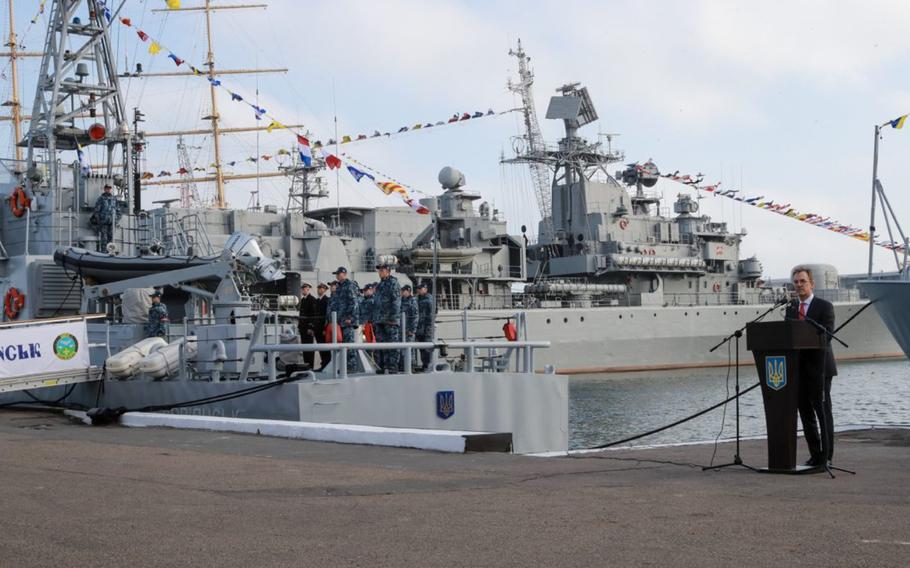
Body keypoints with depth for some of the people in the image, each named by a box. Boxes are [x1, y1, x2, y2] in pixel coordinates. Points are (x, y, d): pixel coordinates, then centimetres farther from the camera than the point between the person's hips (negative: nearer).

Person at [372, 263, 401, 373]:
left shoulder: (393, 282, -5)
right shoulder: (380, 284, 20)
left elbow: (396, 301, -13)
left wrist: (393, 317, -19)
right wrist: (374, 319, 19)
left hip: (390, 321, -9)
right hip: (380, 320, 9)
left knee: (393, 344, -7)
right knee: (381, 343, 8)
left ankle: (393, 367, -8)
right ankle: (383, 366, 11)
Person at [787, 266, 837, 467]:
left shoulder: (824, 307, -4)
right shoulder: (790, 308, 14)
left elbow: (826, 335, -14)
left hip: (818, 367, -6)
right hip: (798, 367, 6)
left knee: (823, 411, -3)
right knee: (806, 413, 8)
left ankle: (827, 456, 1)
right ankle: (815, 455, 15)